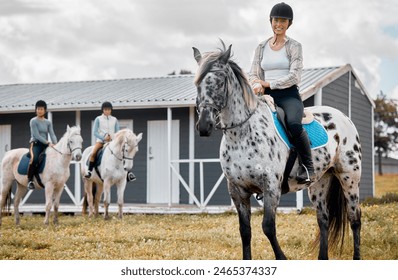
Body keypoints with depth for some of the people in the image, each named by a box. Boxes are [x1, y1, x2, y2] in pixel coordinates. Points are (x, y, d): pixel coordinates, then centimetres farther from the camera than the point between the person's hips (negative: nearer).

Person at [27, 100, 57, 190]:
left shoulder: (48, 122, 14)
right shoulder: (33, 121, -2)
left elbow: (52, 134, 4)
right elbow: (37, 135, -11)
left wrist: (55, 144, -15)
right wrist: (48, 143, -20)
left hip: (45, 145, 6)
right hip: (35, 144, -6)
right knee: (35, 158, -35)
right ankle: (30, 180, -23)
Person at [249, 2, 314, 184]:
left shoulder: (294, 46, 4)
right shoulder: (261, 47, 16)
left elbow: (294, 76, -7)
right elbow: (253, 74, 15)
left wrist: (269, 83, -11)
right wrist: (257, 84, -9)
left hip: (289, 95, -4)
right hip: (267, 96, 4)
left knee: (293, 124, -36)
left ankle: (307, 167, -21)